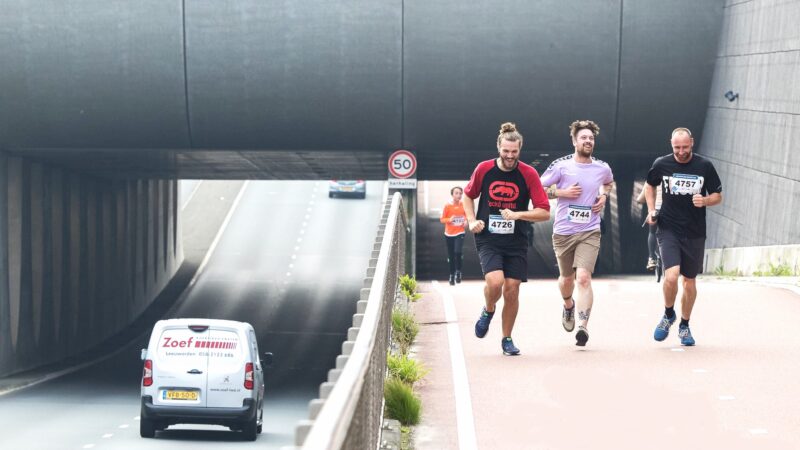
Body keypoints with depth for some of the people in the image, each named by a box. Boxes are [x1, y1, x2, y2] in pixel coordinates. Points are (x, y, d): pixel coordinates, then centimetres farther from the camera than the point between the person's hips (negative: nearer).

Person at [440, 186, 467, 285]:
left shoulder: (463, 205, 0)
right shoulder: (447, 206, -4)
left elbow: (467, 216, 16)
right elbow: (442, 219, -1)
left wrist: (466, 221, -5)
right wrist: (449, 219, -20)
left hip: (460, 233, 0)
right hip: (449, 233, 0)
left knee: (458, 251, -22)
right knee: (451, 256, 5)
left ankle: (458, 272, -1)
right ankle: (452, 275, 21)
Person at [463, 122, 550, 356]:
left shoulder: (528, 174, -6)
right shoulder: (484, 169, -2)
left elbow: (544, 212, -6)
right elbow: (468, 196, 16)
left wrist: (517, 215, -19)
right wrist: (472, 220, 1)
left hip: (516, 242, 1)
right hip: (488, 239, -1)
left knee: (512, 290, -1)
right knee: (495, 281, -23)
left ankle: (507, 339, 18)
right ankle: (488, 311, 12)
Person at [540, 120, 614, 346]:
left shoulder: (602, 168, 4)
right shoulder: (561, 166, -5)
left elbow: (609, 182, 28)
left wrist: (604, 196, 8)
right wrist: (562, 192, -13)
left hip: (589, 232, 0)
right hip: (563, 232, 0)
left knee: (583, 277, -18)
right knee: (566, 278, 16)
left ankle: (583, 326, -22)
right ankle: (568, 306, 49)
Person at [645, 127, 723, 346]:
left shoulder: (705, 166, -2)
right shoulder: (661, 164, -1)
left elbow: (718, 196, 6)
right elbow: (650, 186, 19)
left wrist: (705, 200, -16)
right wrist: (651, 210, 4)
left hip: (695, 232, 1)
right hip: (668, 230, -1)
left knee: (690, 280, 10)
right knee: (671, 276, -19)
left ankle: (684, 326, 29)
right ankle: (668, 315, 9)